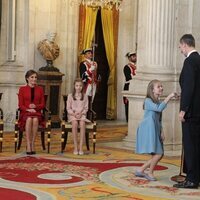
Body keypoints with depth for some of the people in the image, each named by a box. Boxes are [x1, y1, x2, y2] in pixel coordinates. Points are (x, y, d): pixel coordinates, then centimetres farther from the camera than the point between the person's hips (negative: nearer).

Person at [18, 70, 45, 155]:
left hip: (37, 113, 1)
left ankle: (33, 144, -32)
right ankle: (28, 145, -36)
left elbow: (42, 104, 11)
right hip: (25, 113, -1)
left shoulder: (40, 89, 15)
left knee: (35, 119, -36)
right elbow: (20, 105, 4)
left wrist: (35, 106, -10)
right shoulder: (22, 89, 10)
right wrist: (28, 109, -14)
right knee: (29, 119, -37)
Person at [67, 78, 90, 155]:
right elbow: (68, 108, 4)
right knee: (75, 123, -35)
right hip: (72, 114, -1)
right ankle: (75, 147, -33)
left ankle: (81, 148, -35)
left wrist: (81, 113, -12)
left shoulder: (85, 96, 10)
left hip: (82, 114, 1)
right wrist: (74, 114, -13)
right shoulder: (70, 96, 7)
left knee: (82, 123, -34)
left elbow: (86, 108, 8)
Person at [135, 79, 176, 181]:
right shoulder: (148, 101, -9)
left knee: (159, 155, 6)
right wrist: (168, 97, -24)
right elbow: (159, 108, -27)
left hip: (155, 131, 9)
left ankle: (140, 170, 17)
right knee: (158, 154, -14)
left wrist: (161, 132, 10)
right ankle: (150, 173, 7)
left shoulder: (158, 102, 18)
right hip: (148, 130, -9)